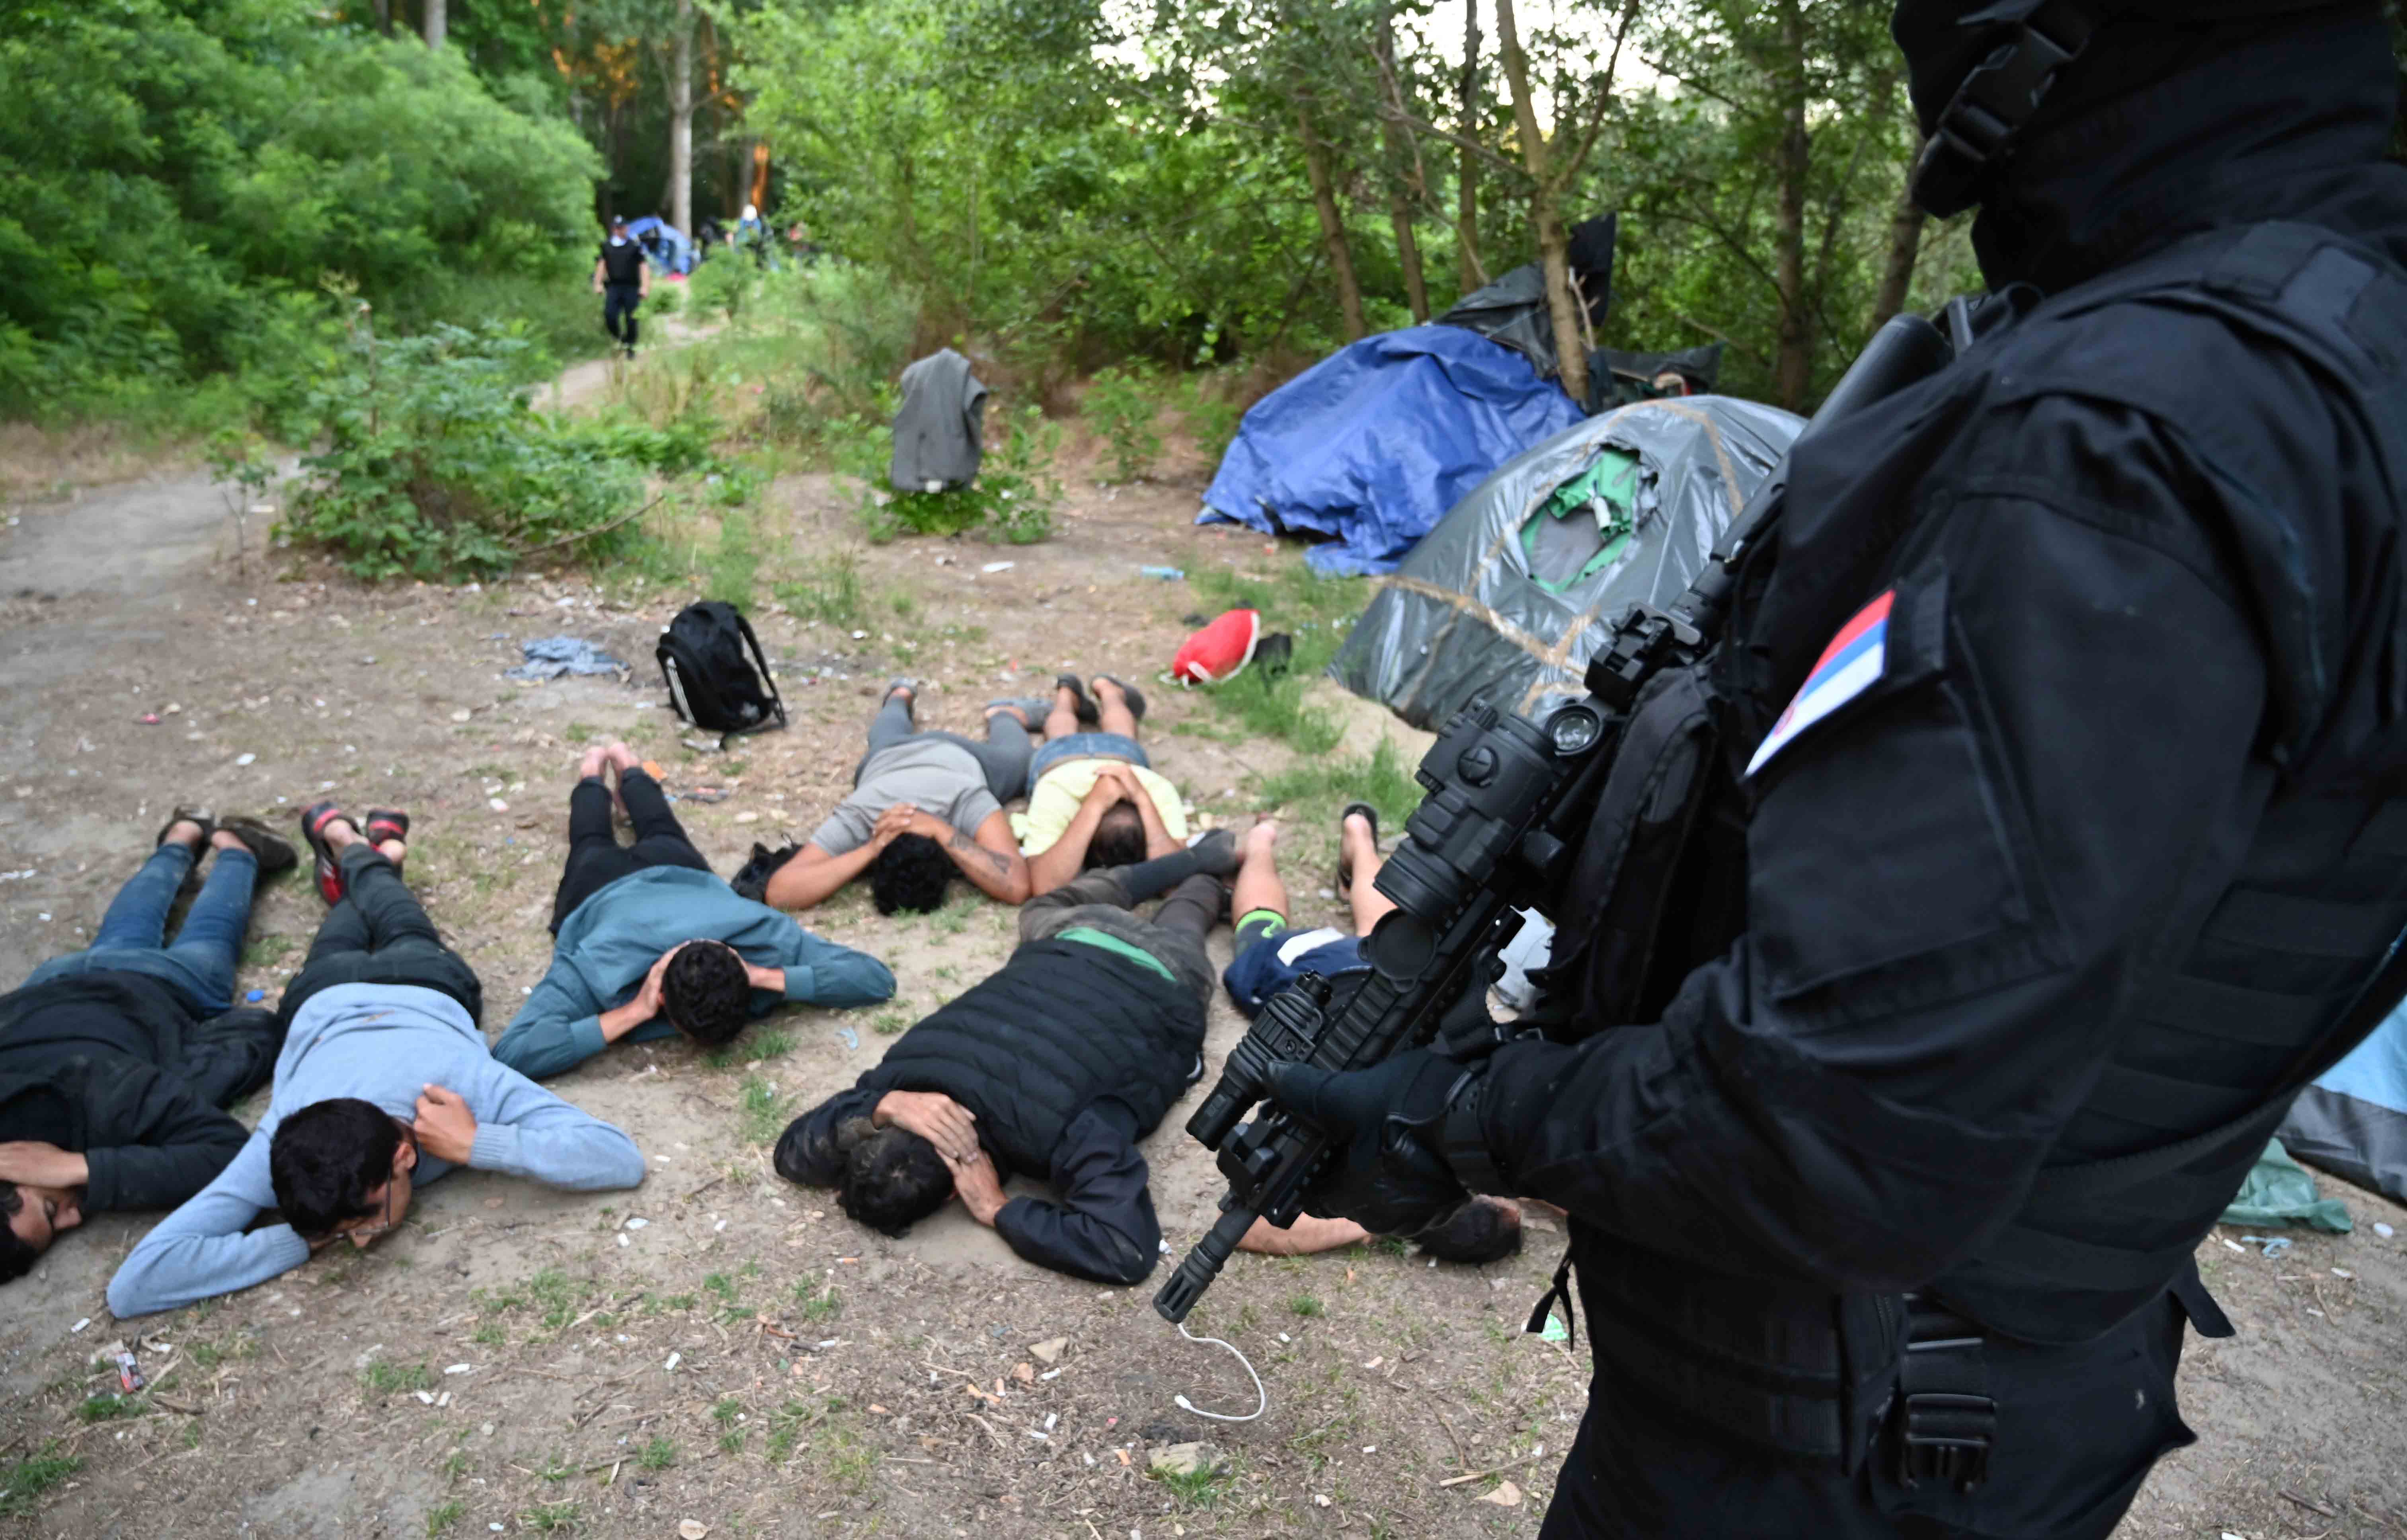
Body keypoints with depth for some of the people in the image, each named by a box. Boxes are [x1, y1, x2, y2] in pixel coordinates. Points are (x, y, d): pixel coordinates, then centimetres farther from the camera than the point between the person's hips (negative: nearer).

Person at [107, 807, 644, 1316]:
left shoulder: (469, 1088, -51)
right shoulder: (280, 1145, -47)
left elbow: (622, 1159, -53)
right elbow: (131, 1287, -51)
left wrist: (475, 1143, -57)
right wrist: (308, 1240, -54)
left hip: (427, 986, -1)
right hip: (325, 1001, 1)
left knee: (409, 939, 36)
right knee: (332, 958, 37)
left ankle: (376, 856, 58)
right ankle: (350, 849, 59)